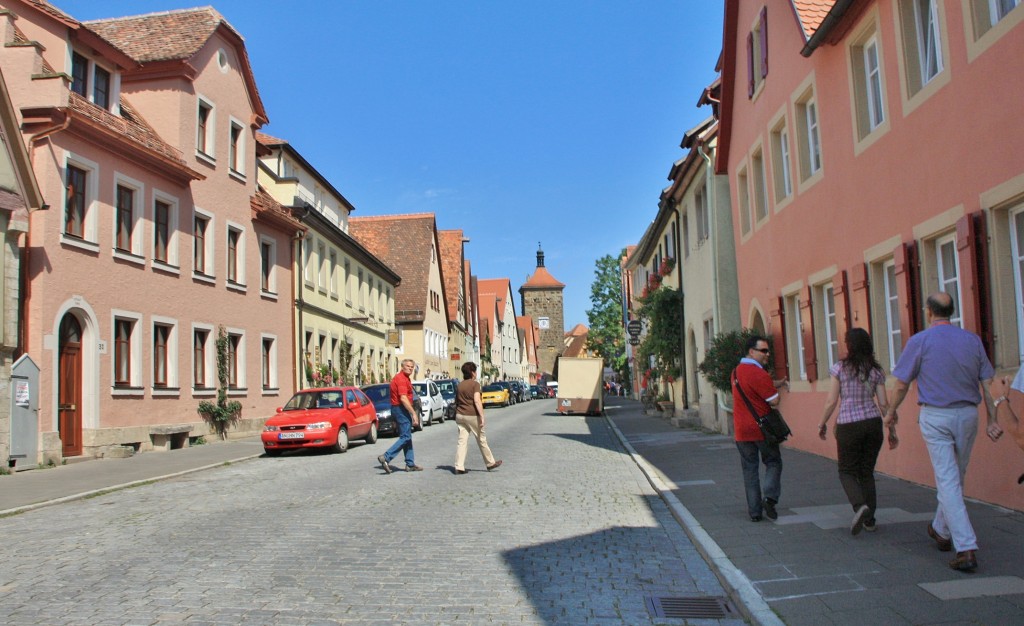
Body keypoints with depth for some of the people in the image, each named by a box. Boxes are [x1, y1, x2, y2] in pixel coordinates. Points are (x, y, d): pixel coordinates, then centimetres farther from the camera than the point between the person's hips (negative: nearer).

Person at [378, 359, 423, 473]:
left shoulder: (405, 378, 17)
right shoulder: (401, 379, -16)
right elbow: (403, 398, -24)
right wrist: (414, 413, -24)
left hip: (399, 409, 11)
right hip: (401, 409, -11)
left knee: (407, 437, 13)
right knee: (405, 437, -10)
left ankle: (410, 464, 17)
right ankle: (386, 457, -15)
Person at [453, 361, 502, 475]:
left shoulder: (459, 385, 10)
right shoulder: (475, 384, -9)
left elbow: (456, 401, 13)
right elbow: (477, 401, -18)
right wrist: (482, 416, -18)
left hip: (460, 415, 5)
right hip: (472, 415, -5)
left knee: (462, 441, 3)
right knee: (481, 440, 9)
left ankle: (459, 467, -4)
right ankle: (490, 463, 22)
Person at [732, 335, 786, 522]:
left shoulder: (736, 371, 10)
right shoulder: (759, 374, -16)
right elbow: (775, 401, -15)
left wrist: (774, 385, 15)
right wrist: (775, 389, 5)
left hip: (742, 430, 6)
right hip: (763, 429, -6)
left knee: (749, 469, 8)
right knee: (773, 462, 11)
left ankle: (754, 511, 8)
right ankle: (770, 496, -7)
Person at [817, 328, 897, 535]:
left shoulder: (840, 368, -6)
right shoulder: (876, 371, 3)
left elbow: (831, 401, -6)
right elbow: (884, 404, 1)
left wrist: (822, 423, 6)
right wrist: (892, 430, 8)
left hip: (848, 425, -3)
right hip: (873, 423, 3)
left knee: (847, 471, 9)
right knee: (867, 471, 14)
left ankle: (860, 506, -16)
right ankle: (869, 519, 14)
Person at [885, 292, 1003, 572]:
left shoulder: (919, 341, -7)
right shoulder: (972, 340, 4)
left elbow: (901, 384, -3)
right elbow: (988, 383, 4)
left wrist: (891, 412, 12)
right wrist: (993, 420, 7)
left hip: (935, 416, -4)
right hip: (968, 414, 5)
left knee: (948, 481, -5)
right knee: (955, 478, 19)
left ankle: (966, 549, -11)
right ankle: (942, 531, 36)